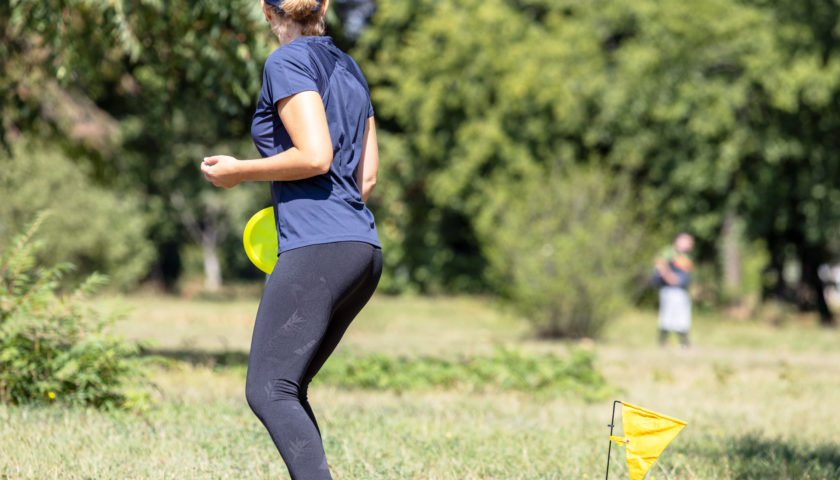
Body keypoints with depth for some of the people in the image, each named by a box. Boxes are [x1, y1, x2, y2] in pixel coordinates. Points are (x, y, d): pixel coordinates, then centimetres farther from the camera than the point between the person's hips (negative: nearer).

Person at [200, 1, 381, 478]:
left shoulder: (288, 62, -3)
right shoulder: (350, 69, 20)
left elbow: (316, 156, -14)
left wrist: (239, 171, -2)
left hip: (316, 251, -9)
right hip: (364, 249, 9)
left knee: (267, 391, -14)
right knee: (286, 388, 14)